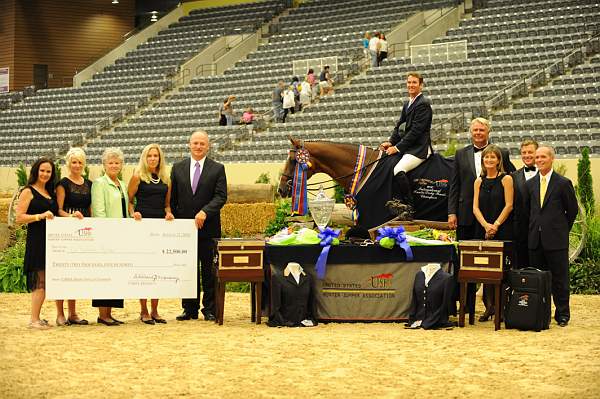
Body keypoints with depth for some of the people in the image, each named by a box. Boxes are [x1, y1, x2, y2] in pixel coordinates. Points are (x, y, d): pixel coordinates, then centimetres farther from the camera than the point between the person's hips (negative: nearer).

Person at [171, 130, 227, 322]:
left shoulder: (217, 169, 2)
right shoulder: (178, 168, 9)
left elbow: (221, 196, -7)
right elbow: (173, 198, 10)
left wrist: (205, 212, -21)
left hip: (208, 228, -2)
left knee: (209, 270, 2)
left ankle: (209, 309, 8)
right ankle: (189, 308, 13)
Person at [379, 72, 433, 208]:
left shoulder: (423, 103, -11)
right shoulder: (407, 103, 18)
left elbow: (416, 130, -16)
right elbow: (399, 125, 18)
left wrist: (398, 147, -17)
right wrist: (391, 142, -1)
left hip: (419, 148, -10)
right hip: (408, 145, 10)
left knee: (398, 170, -30)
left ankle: (409, 206, -22)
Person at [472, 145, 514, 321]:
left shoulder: (506, 179, 0)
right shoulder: (479, 181, 11)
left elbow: (509, 205, -6)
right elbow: (476, 207, 6)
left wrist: (496, 225, -13)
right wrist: (486, 225, -10)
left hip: (502, 230, -4)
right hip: (483, 230, 4)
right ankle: (489, 306, 8)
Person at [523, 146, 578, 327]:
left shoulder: (563, 183, -3)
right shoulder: (530, 184, 10)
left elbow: (572, 210, 3)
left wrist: (562, 229, 7)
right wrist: (535, 227, 13)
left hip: (556, 239, -4)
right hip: (535, 239, 4)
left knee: (560, 278, 0)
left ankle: (562, 314, 9)